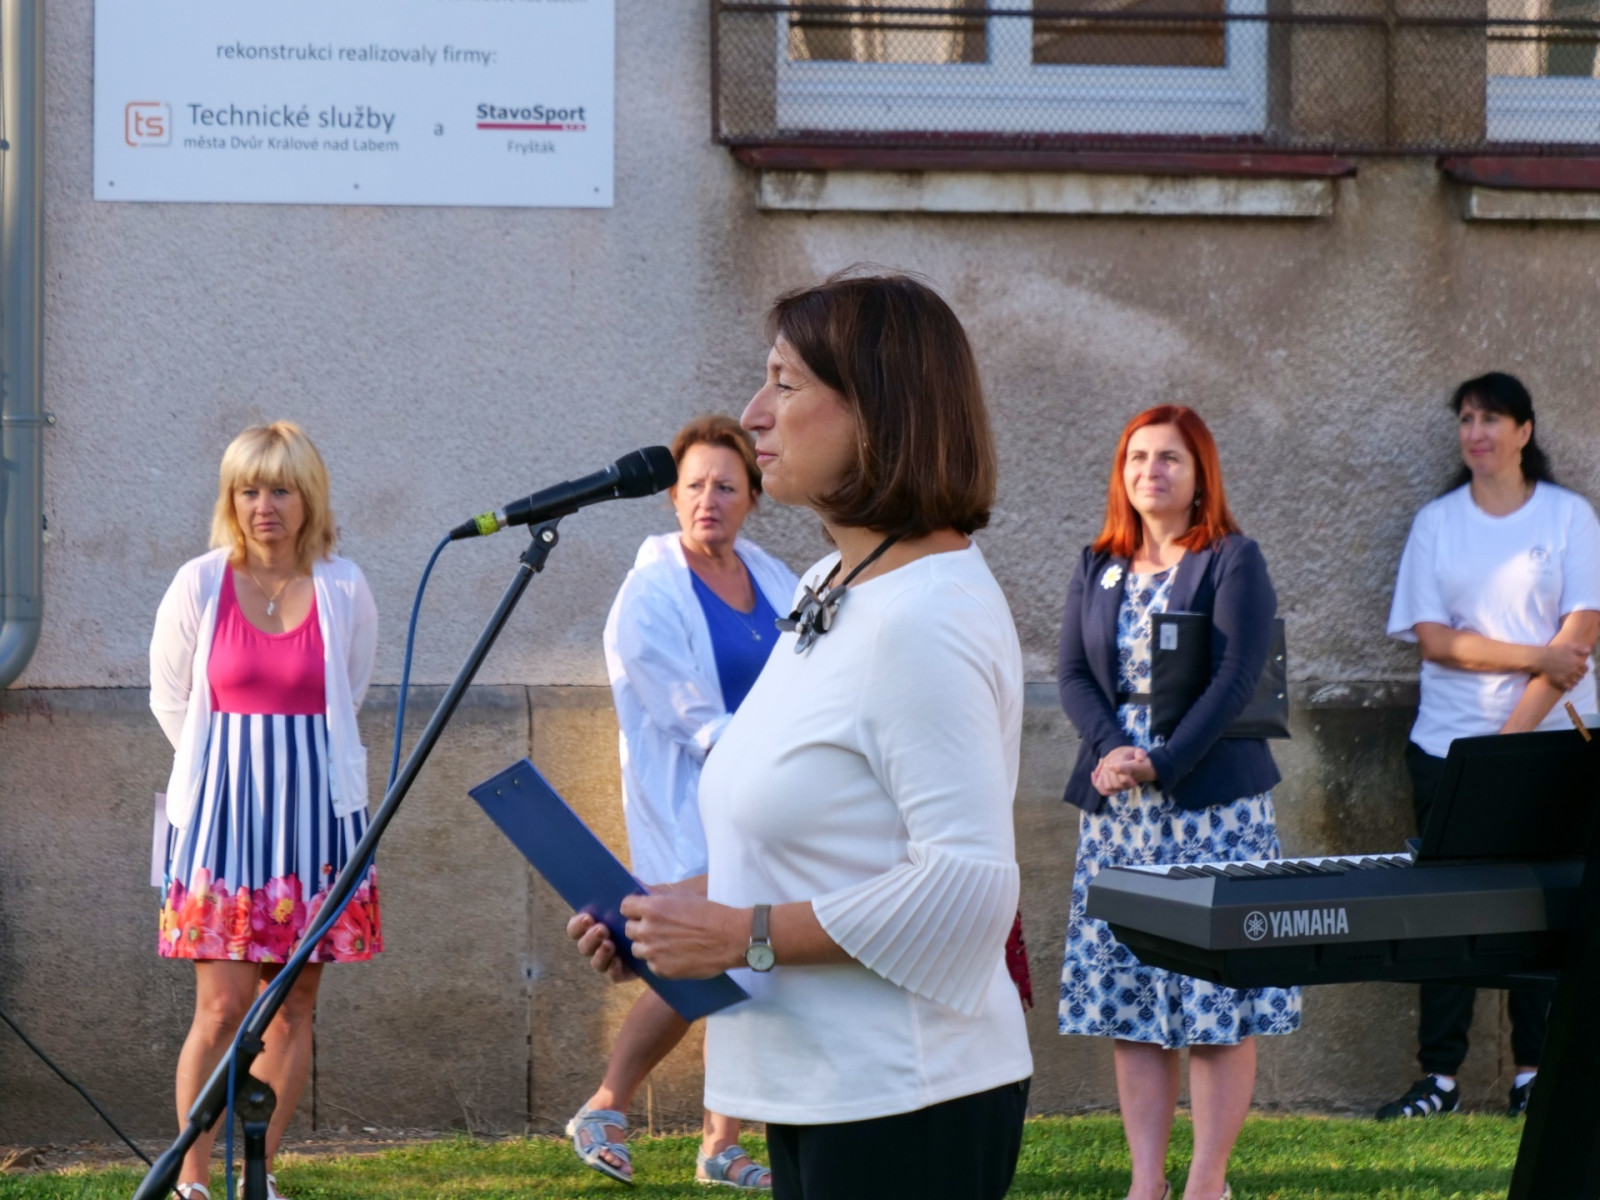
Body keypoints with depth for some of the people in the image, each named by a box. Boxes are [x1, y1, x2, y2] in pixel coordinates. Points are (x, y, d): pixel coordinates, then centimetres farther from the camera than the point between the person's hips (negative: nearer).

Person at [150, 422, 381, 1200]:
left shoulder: (344, 590, 0)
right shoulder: (200, 585, -3)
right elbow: (170, 699, 10)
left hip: (316, 814, 2)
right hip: (222, 810, -2)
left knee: (293, 1005, 4)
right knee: (223, 1005, -8)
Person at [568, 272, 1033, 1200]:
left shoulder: (925, 618, -18)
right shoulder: (832, 589, 14)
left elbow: (968, 881, -25)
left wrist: (747, 936, -20)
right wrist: (677, 908, 8)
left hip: (903, 1107, -10)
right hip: (823, 1094, 10)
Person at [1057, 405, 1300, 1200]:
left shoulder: (1233, 562, -2)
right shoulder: (1097, 567, 13)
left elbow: (1235, 681, -11)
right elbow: (1074, 672, 6)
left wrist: (1161, 763, -18)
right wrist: (1110, 750, -12)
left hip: (1212, 802, -5)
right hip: (1116, 807, 5)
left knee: (1216, 1001, -4)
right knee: (1125, 1000, 3)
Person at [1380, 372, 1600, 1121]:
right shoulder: (1437, 523, 7)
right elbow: (1433, 638, -1)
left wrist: (1513, 733, -13)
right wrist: (1539, 656, -12)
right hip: (1448, 746, 1)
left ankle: (1536, 1069, 8)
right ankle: (1440, 1075, 4)